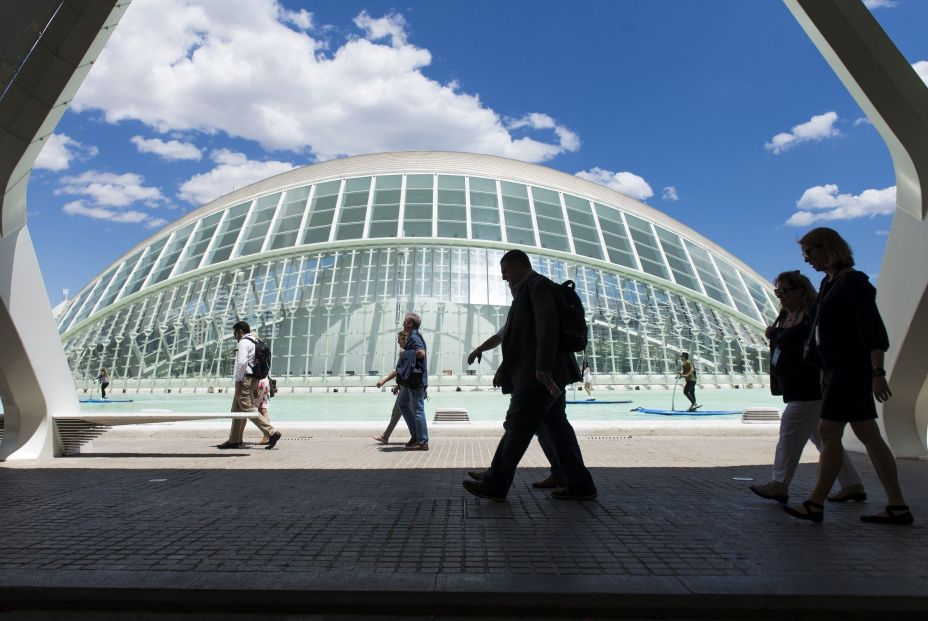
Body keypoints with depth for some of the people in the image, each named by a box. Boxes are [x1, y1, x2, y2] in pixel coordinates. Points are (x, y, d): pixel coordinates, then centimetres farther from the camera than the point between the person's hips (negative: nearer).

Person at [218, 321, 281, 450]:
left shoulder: (243, 342, -9)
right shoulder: (255, 342, 19)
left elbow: (242, 363, -22)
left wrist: (238, 381, -17)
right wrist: (255, 387, 19)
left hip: (244, 380, -10)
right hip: (253, 379, 10)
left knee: (248, 409, -11)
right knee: (237, 410, 16)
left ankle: (272, 432, -17)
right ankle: (234, 440, 23)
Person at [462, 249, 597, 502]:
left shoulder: (538, 284, -6)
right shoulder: (527, 290, 23)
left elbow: (548, 325, -20)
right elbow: (521, 338, 25)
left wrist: (543, 367, -27)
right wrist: (504, 371, 23)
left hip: (538, 376, -10)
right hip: (548, 375, 10)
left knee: (517, 427, -4)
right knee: (557, 427, 10)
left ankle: (495, 484, 4)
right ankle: (580, 485, 15)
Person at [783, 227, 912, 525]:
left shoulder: (853, 281, -10)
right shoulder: (828, 284, 16)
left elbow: (873, 329, -17)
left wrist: (877, 372, -21)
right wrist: (824, 371, 20)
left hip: (854, 367, -10)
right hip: (840, 368, 10)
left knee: (828, 431, -7)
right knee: (868, 435, 10)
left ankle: (815, 504, 1)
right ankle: (898, 506, 16)